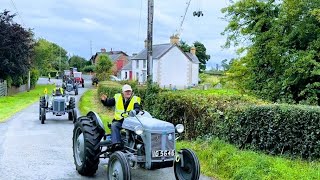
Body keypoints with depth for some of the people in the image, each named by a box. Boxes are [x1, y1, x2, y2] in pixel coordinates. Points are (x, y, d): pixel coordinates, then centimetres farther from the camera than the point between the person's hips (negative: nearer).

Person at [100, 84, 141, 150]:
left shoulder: (135, 99, 5)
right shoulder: (117, 97, 12)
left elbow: (137, 108, -11)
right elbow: (108, 103, 16)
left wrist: (134, 111, -35)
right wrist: (104, 100, -7)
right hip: (118, 121, 2)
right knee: (114, 126, -28)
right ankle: (116, 143, -40)